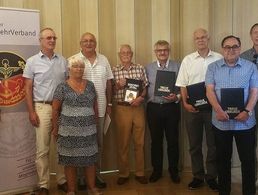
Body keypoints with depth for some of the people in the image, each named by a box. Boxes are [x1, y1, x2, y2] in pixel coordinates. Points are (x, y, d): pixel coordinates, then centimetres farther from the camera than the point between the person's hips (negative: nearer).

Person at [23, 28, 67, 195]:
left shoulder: (63, 61, 9)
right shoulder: (32, 61, 2)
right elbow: (28, 88, 1)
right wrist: (31, 112, -6)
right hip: (42, 107, -2)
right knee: (42, 149, 2)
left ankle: (63, 180, 23)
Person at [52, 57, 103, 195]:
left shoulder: (90, 85, 8)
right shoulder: (62, 87, -4)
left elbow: (95, 106, 14)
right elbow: (55, 110, -2)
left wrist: (95, 123, 12)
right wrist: (56, 128, -2)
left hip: (88, 131, 3)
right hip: (69, 131, -3)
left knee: (90, 159, 9)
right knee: (70, 161, 6)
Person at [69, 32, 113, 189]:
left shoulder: (103, 60, 9)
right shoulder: (73, 60, -2)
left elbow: (109, 83, 12)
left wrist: (109, 104, 10)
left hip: (100, 108, 3)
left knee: (99, 142, 11)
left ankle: (97, 173, 26)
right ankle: (81, 175, 20)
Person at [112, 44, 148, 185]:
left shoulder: (140, 68, 6)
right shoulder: (114, 71, 3)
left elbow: (146, 87, 5)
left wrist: (140, 97, -12)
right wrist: (117, 85, -15)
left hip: (138, 108, 1)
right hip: (122, 109, -1)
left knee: (139, 142, 8)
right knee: (123, 142, 7)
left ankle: (140, 173, 21)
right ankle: (123, 173, 20)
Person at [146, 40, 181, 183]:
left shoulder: (177, 67, 1)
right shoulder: (149, 68, 7)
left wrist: (177, 97, -16)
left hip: (172, 107, -1)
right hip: (154, 107, 2)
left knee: (173, 140, 7)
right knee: (156, 141, 11)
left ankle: (174, 170, 24)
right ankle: (157, 170, 25)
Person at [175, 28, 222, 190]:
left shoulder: (219, 59, 1)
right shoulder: (188, 60, 6)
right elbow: (182, 85, 6)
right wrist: (185, 103, -6)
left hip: (213, 107, -1)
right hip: (193, 108, 1)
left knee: (213, 144, 7)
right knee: (194, 144, 9)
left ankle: (211, 176, 23)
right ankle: (198, 176, 23)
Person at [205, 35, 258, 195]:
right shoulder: (213, 67, 5)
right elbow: (210, 90, -4)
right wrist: (218, 110, -19)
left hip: (245, 122, 0)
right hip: (221, 122, 1)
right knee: (223, 159, 12)